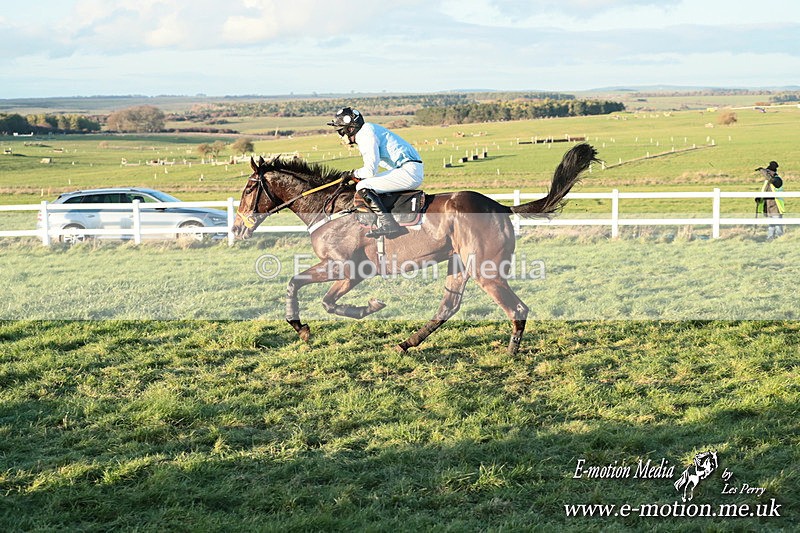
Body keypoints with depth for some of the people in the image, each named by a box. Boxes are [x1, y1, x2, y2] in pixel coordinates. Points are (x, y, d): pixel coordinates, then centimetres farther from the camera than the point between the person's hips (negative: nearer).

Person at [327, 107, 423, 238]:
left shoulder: (366, 135, -12)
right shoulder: (366, 132, 20)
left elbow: (370, 170, -18)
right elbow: (372, 167, 26)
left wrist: (356, 173, 1)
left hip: (409, 170, -11)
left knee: (363, 187, -16)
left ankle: (388, 225, -22)